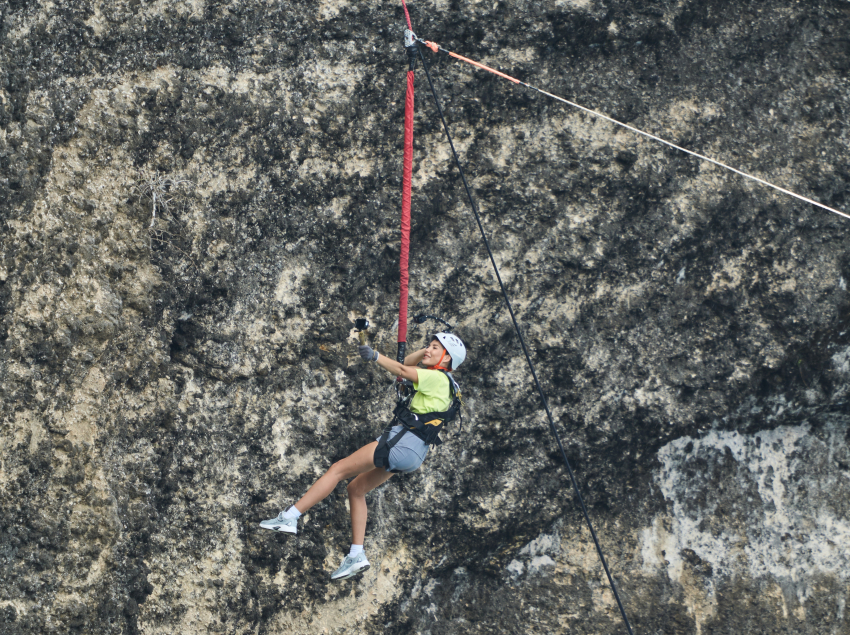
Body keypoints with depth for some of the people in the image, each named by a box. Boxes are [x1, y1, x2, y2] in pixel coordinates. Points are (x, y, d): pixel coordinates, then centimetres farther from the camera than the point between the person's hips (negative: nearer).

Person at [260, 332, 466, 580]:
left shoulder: (438, 378, -8)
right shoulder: (437, 380, 20)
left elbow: (402, 370, -19)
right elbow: (407, 363, 30)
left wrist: (375, 356, -20)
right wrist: (425, 352, 16)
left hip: (403, 442, -10)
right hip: (409, 454, 10)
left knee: (338, 469, -7)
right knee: (356, 489, 15)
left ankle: (290, 517, -8)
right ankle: (356, 556, 11)